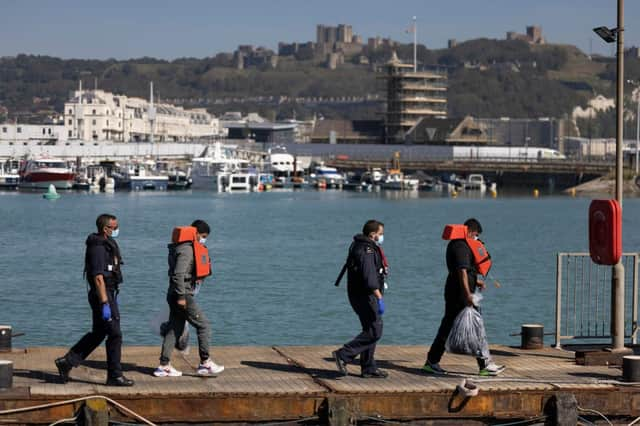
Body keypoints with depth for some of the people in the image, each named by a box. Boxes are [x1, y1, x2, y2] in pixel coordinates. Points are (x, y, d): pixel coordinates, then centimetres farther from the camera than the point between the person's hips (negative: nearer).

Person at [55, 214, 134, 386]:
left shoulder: (107, 244, 15)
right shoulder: (98, 248, -18)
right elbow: (98, 278, -23)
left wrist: (111, 300, 24)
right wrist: (105, 304, -26)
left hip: (109, 294, 10)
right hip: (103, 296, -10)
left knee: (97, 334, 15)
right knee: (115, 334, -5)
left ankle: (67, 362, 19)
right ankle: (115, 375, 2)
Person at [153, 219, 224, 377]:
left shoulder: (189, 248, 17)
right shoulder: (186, 249, -15)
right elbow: (178, 274, -23)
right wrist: (181, 297, -23)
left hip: (180, 295, 10)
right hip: (182, 295, -10)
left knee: (174, 329, 10)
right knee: (203, 324, -4)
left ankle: (164, 366, 11)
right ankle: (205, 363, -1)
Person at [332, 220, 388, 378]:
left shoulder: (360, 246, 16)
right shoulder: (367, 250, -18)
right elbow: (369, 276, -27)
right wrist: (379, 297, -31)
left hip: (363, 295, 11)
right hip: (365, 295, -11)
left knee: (371, 330, 13)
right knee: (374, 332, -10)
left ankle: (369, 368, 16)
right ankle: (343, 355, -11)